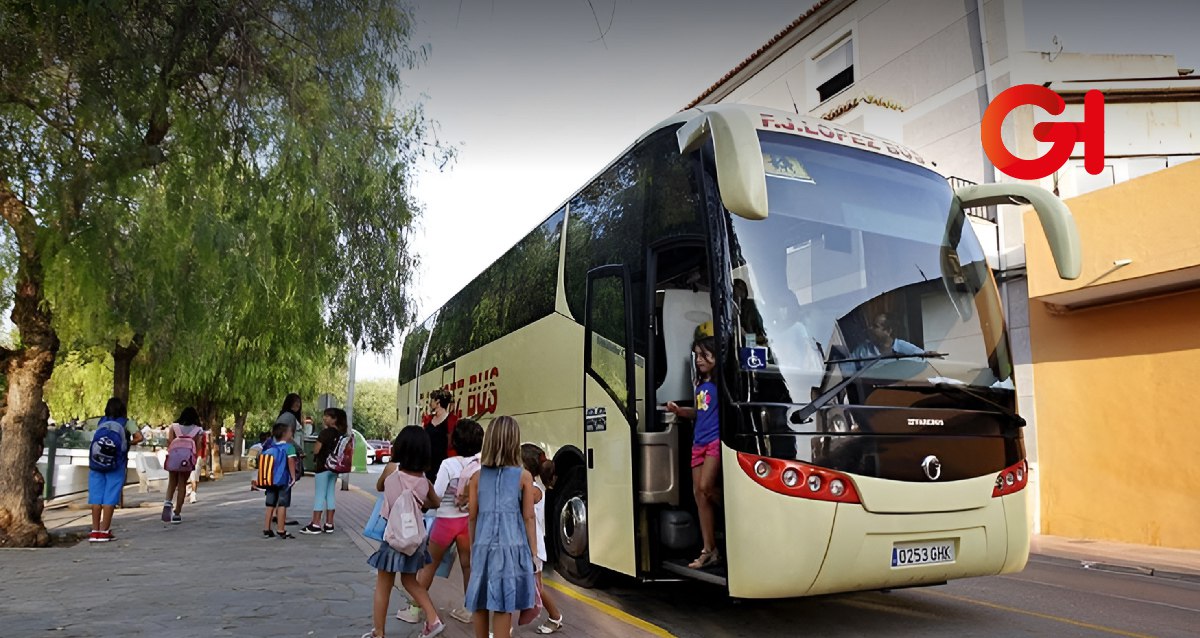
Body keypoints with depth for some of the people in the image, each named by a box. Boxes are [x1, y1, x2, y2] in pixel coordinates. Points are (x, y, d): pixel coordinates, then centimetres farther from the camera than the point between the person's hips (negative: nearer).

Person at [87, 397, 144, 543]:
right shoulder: (126, 423, 1)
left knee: (96, 498, 7)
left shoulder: (101, 422, 11)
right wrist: (129, 443, 9)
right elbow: (139, 437, -9)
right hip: (115, 465, -3)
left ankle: (95, 531, 12)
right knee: (109, 498, 1)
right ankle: (104, 532, 1)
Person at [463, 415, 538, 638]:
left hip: (483, 545, 3)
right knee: (504, 605, 2)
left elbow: (472, 516, 8)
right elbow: (528, 518, -2)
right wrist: (533, 553, 5)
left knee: (480, 603, 14)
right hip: (511, 546, -3)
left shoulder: (478, 476, 3)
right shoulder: (524, 476, -4)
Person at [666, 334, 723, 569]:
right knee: (698, 492, 5)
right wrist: (679, 411, 10)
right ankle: (709, 551, 11)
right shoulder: (701, 384, 16)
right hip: (699, 442, 8)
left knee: (706, 487, -19)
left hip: (715, 440, -8)